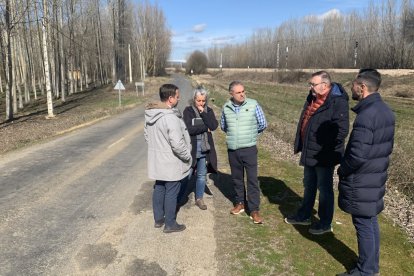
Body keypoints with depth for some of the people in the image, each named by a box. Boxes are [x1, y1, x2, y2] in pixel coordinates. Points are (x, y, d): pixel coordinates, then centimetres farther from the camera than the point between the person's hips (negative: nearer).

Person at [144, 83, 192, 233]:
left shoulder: (151, 114, 2)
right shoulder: (170, 117, -27)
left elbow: (146, 134, 15)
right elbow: (177, 143, -28)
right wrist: (187, 156, -13)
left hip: (157, 161, 9)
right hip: (171, 163, -8)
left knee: (159, 189, 19)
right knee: (171, 193, 5)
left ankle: (158, 219, 33)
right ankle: (170, 224, 18)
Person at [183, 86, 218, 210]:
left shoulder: (209, 110, 4)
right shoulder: (188, 110, -7)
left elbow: (214, 126, -11)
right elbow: (189, 129, -19)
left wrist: (203, 113, -15)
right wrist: (206, 127, -12)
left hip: (205, 148, 4)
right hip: (191, 147, -4)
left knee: (202, 175, 13)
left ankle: (199, 199, 29)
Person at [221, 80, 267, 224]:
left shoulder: (253, 104, -7)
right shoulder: (226, 107, 1)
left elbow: (263, 124, 1)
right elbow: (224, 126, 18)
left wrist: (250, 133, 10)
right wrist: (234, 134, 11)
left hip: (249, 149, -3)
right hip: (232, 150, 3)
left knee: (252, 179, -1)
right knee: (236, 178, 14)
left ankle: (254, 210, 7)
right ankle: (240, 203, 32)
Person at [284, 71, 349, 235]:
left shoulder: (337, 101, -20)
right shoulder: (312, 98, 7)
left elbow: (342, 130, -25)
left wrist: (325, 149, -21)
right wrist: (301, 145, 14)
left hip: (324, 157, -9)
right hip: (309, 153, 9)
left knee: (324, 189, 7)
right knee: (309, 186, 21)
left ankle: (325, 223, 24)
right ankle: (304, 216, 38)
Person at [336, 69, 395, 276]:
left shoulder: (366, 115, -25)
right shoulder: (385, 110, 6)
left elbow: (357, 155, -26)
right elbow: (387, 147, 13)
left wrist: (342, 170, -9)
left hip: (361, 182, -9)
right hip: (376, 177, 9)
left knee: (363, 225, 4)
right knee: (371, 221, 19)